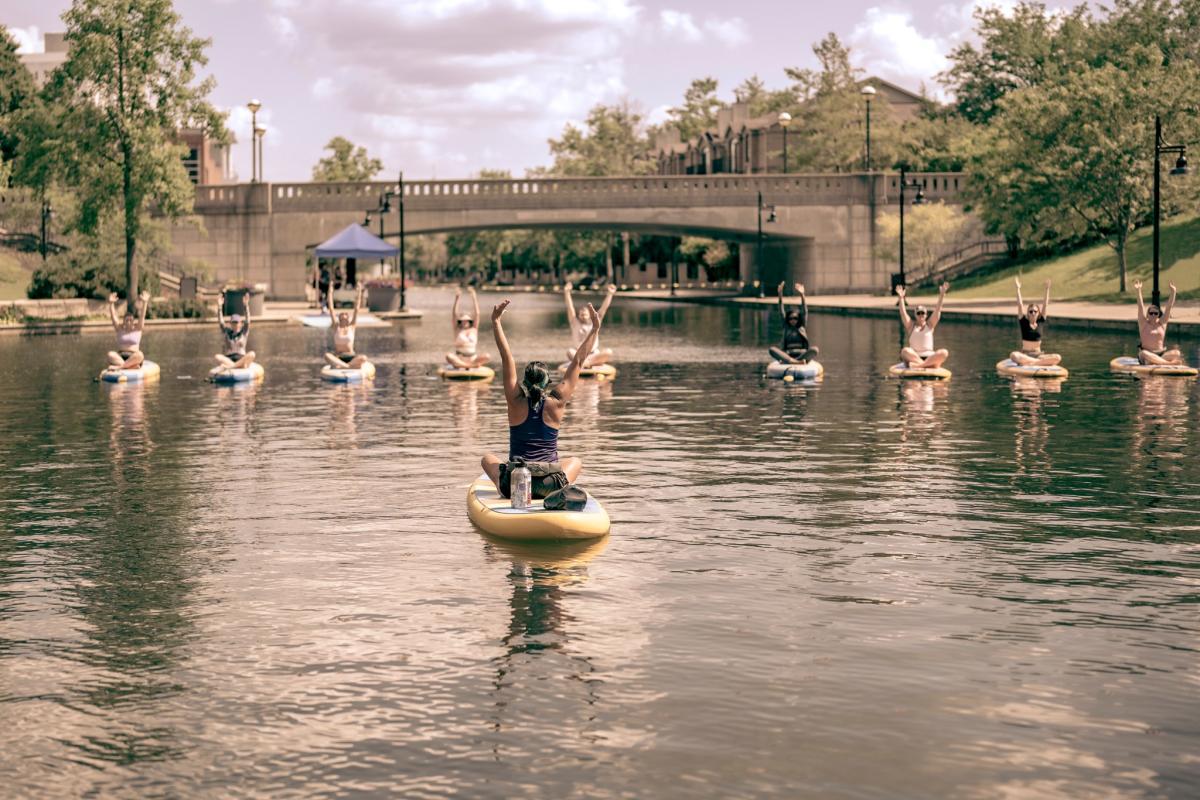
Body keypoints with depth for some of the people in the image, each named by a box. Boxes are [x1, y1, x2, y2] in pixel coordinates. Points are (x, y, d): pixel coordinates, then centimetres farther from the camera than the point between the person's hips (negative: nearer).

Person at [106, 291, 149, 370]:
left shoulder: (137, 328, 10)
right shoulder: (119, 328, 12)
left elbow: (142, 316, -3)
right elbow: (113, 316, -2)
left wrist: (144, 303, -19)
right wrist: (111, 303, -17)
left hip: (133, 358, -1)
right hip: (120, 357, 1)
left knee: (140, 355, -37)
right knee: (110, 354, -32)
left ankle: (119, 367, -40)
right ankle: (127, 366, -43)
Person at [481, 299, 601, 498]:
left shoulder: (516, 402, -8)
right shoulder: (555, 404, -8)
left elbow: (507, 358, -7)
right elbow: (578, 362, -4)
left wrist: (495, 321, -5)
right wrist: (595, 329, -1)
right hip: (548, 486, 0)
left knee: (488, 459, 32)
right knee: (575, 461, 34)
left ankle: (506, 483, 9)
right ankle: (557, 481, 11)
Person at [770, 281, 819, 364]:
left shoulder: (802, 327, 13)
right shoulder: (786, 327, 15)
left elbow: (805, 311, 3)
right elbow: (781, 312, 6)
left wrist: (802, 295, -9)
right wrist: (780, 295, -5)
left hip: (802, 355, -1)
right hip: (787, 355, 1)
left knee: (815, 349, -31)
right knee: (772, 349, -27)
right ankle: (795, 362, -46)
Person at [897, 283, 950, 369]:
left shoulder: (930, 325, 14)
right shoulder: (911, 326, 11)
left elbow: (937, 310, 3)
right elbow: (903, 313, -2)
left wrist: (942, 295, -9)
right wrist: (901, 298, -15)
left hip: (930, 358, 1)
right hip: (914, 358, -1)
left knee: (944, 353, -29)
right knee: (905, 351, -32)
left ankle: (918, 365, -38)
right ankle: (926, 365, -39)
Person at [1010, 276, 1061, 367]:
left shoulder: (1041, 323, 9)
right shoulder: (1024, 322, 3)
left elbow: (1045, 305, 4)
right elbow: (1020, 305, -3)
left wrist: (1047, 289, -1)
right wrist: (1018, 288, -7)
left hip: (1038, 355, 2)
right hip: (1025, 354, -2)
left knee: (1058, 357, -25)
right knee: (1013, 355, -38)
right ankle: (1043, 362, -33)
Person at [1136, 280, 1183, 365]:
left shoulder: (1162, 323, 11)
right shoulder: (1143, 323, 4)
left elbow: (1169, 307, 4)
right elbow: (1140, 307, -6)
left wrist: (1173, 292, -6)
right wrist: (1138, 291, -16)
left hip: (1161, 354, 3)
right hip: (1147, 355, -3)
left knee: (1177, 353, -23)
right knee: (1143, 354, -39)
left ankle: (1156, 362, -37)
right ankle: (1169, 363, -42)